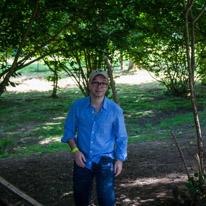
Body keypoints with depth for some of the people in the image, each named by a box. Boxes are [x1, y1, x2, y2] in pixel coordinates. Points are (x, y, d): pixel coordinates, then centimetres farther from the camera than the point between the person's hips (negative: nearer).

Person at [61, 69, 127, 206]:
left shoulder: (115, 110, -7)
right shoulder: (77, 106, -4)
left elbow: (121, 137, 1)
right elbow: (69, 130, 5)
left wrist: (120, 160, -1)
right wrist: (75, 150, -9)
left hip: (104, 160, -2)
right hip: (82, 159, 2)